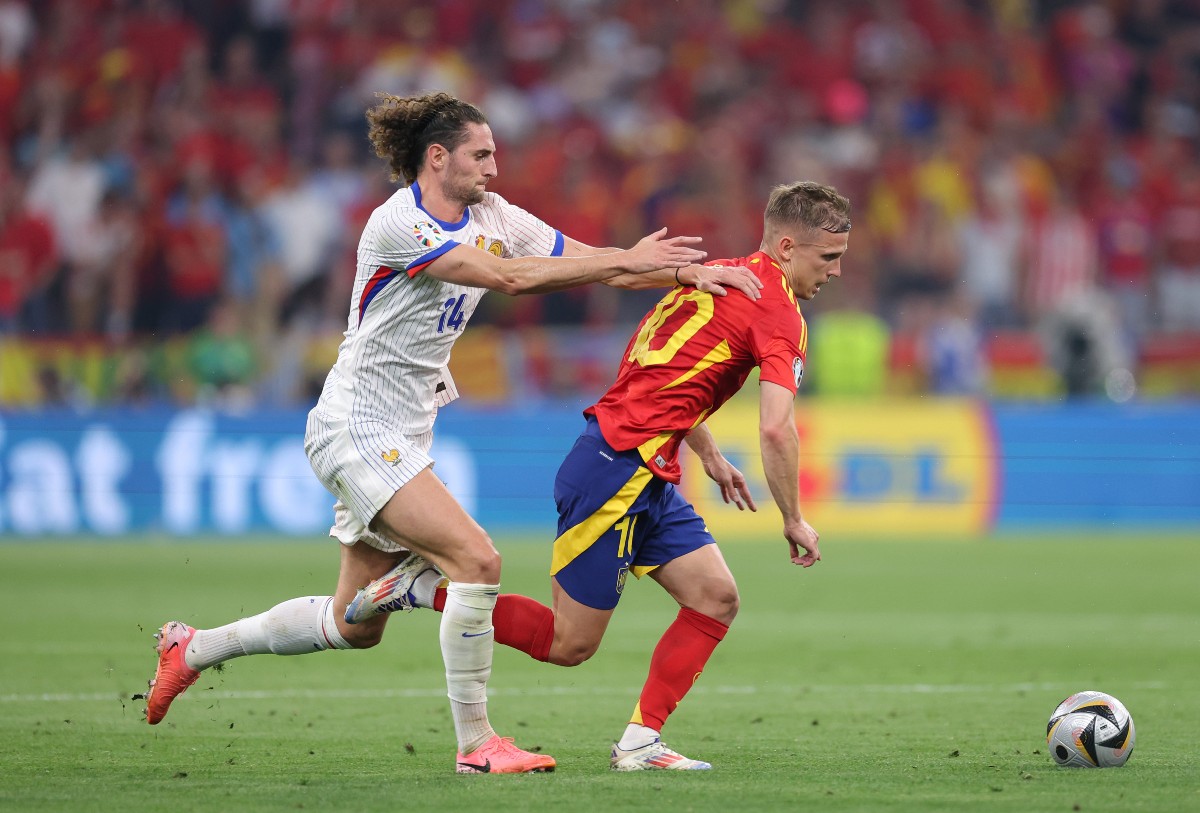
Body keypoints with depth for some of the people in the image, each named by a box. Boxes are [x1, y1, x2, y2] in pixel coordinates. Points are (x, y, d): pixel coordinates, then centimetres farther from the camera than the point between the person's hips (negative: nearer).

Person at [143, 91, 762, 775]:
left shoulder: (493, 216, 6)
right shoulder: (398, 224, -18)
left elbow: (590, 263, 3)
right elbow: (507, 276, -27)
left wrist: (689, 271, -10)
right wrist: (625, 260, -26)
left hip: (406, 434, 9)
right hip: (358, 428, -9)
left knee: (356, 626, 12)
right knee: (476, 558, -21)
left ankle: (194, 648, 29)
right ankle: (475, 742, -13)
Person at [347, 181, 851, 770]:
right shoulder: (779, 311, -13)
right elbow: (776, 430, -21)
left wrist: (709, 455, 34)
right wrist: (793, 520, -8)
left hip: (648, 478, 10)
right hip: (618, 472, -10)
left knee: (717, 597, 5)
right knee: (569, 644, -2)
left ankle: (639, 743, 5)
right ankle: (424, 590, 7)